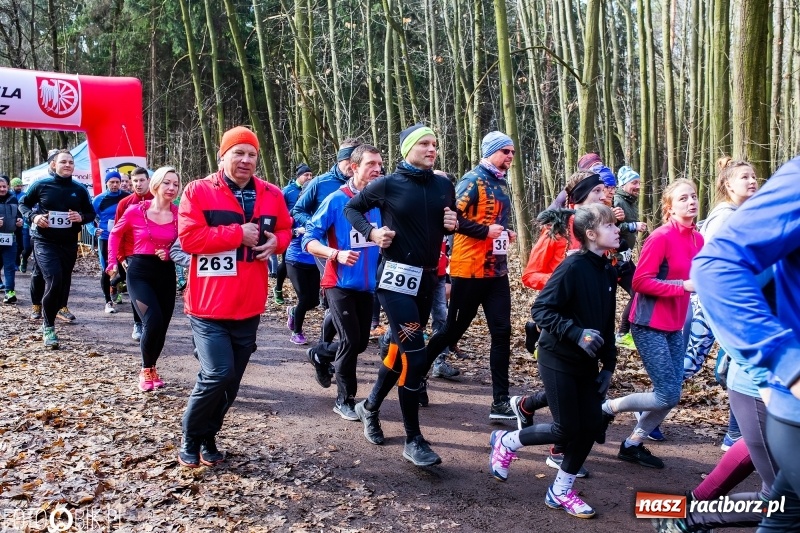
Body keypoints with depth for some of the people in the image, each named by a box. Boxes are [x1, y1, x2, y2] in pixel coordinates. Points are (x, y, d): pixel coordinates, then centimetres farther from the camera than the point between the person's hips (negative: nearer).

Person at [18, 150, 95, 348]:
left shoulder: (80, 190, 4)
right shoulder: (41, 185, -3)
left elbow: (91, 213, 12)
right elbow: (23, 204, 8)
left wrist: (81, 217, -11)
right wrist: (33, 217, -12)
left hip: (69, 244, 4)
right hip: (45, 242, -3)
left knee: (64, 282, 10)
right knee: (54, 279, -18)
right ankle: (48, 326, -6)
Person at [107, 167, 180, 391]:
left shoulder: (179, 214, -3)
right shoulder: (136, 210, -7)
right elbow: (115, 234, 9)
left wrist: (172, 253, -10)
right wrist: (113, 262, 5)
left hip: (166, 273, 3)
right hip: (139, 272, -3)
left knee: (162, 326, 9)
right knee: (153, 322, -18)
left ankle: (151, 368, 34)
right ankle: (146, 370, 6)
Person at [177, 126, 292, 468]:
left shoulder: (271, 195, 6)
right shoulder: (198, 191, -6)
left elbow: (285, 230, 17)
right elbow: (189, 238, -14)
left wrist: (275, 241, -6)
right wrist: (238, 234, -17)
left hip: (249, 306, 5)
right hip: (209, 305, -5)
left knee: (232, 378, 12)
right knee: (218, 374, -12)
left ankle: (208, 437, 33)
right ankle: (190, 438, 14)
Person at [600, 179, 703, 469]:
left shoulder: (697, 239, 7)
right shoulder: (660, 237, -16)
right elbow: (640, 282, -19)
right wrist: (684, 286, -22)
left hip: (674, 325, 8)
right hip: (650, 324, -8)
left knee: (672, 393, 8)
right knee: (667, 396, -8)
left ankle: (632, 445, 22)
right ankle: (604, 409, 12)